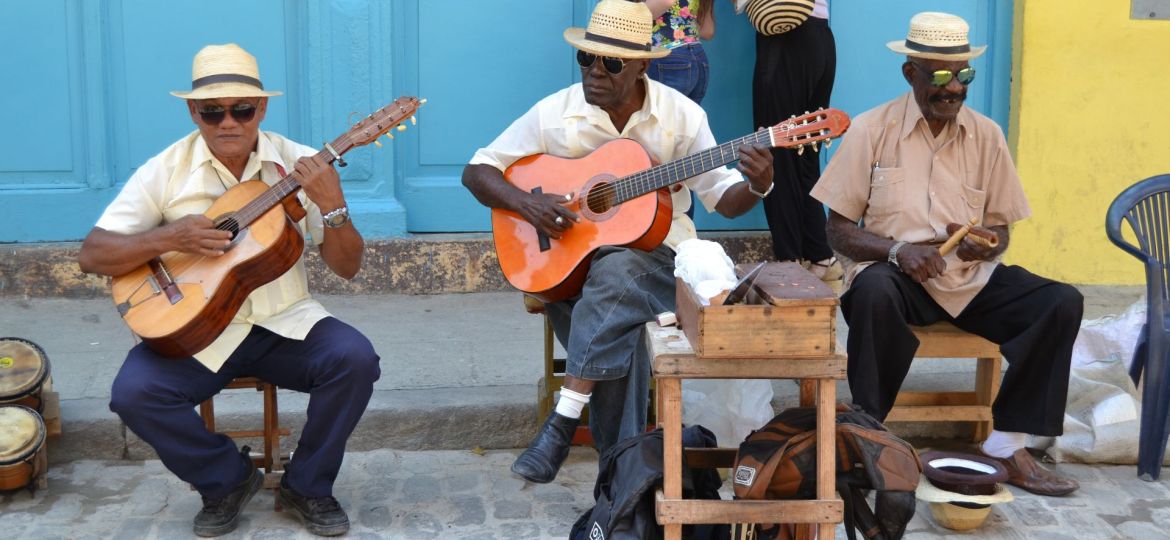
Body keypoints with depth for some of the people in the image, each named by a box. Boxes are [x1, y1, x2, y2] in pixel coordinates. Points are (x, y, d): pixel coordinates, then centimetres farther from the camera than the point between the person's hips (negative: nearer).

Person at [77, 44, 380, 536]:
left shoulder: (301, 166, -2)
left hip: (284, 322, 0)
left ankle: (306, 487, -1)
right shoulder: (166, 171, -3)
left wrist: (333, 207, -22)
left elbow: (347, 268, -3)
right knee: (134, 392, -26)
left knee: (355, 360, -26)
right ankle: (227, 480, 3)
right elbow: (91, 255, -4)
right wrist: (168, 238, -19)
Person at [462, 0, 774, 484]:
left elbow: (723, 200, 0)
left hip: (654, 250, -1)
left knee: (613, 275, -36)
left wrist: (756, 186, -23)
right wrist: (525, 202, -18)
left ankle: (563, 421, -32)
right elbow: (477, 171, 1)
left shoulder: (680, 115, -4)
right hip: (569, 258, 1)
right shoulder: (555, 113, -3)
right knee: (616, 334, -30)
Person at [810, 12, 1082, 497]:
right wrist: (897, 249, -20)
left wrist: (986, 244, -12)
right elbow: (839, 231, -2)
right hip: (898, 274, -4)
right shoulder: (871, 130, -3)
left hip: (972, 278, 4)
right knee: (873, 291, -38)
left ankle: (1006, 442, -12)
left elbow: (1000, 232, 13)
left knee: (1063, 303, -18)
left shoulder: (986, 135, 7)